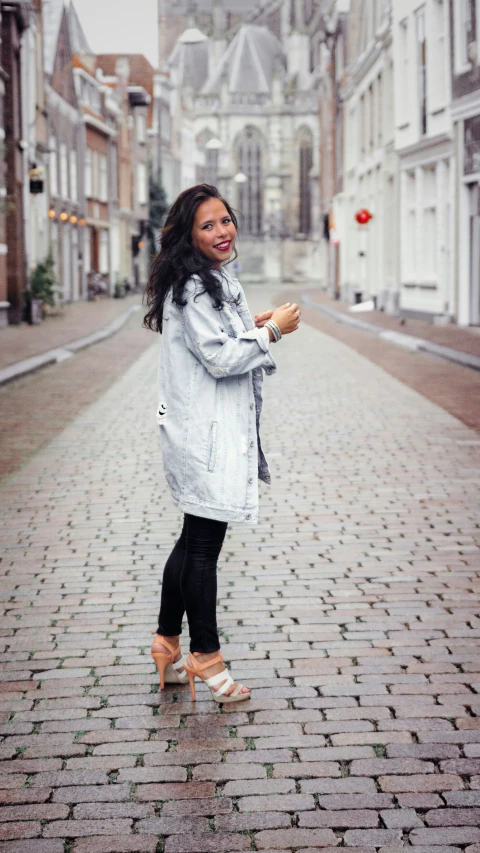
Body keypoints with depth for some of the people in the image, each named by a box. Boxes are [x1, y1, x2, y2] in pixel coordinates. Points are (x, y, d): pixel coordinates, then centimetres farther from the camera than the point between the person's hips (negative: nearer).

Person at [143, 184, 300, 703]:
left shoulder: (217, 281, 15)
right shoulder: (192, 288, -17)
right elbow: (219, 357, -21)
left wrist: (255, 326, 10)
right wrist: (272, 331, -12)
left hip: (221, 429, 10)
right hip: (205, 432, -10)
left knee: (195, 540, 16)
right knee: (203, 545, 0)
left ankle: (167, 643, 27)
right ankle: (205, 656, 11)